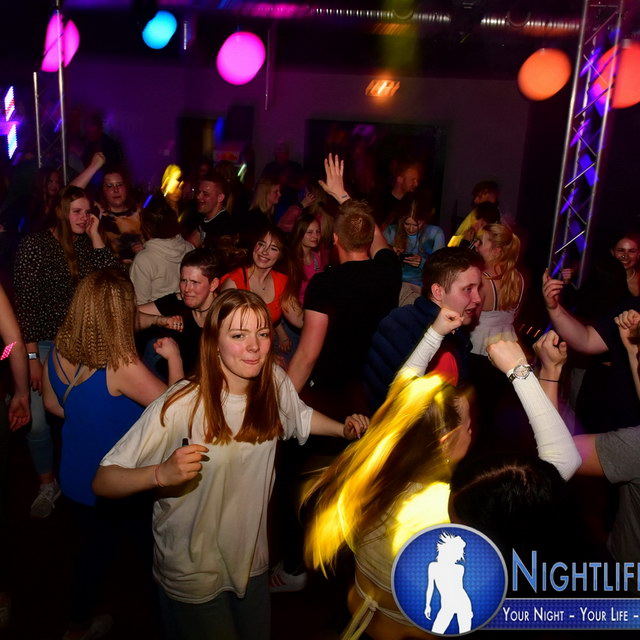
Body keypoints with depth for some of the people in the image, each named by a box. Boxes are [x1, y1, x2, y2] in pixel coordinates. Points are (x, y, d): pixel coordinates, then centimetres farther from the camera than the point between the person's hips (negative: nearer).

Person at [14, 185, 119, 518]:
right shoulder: (35, 244, -8)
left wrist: (95, 235, -9)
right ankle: (48, 484, 20)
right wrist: (31, 356, -13)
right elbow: (24, 302, -10)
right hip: (43, 344, -3)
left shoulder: (87, 245, 6)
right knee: (37, 421, -3)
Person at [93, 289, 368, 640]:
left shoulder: (275, 382, -12)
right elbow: (103, 481, -27)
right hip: (193, 574, -5)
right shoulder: (181, 407, -29)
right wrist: (162, 474, -45)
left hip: (252, 560, 5)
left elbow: (302, 417, 10)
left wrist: (344, 428, -7)